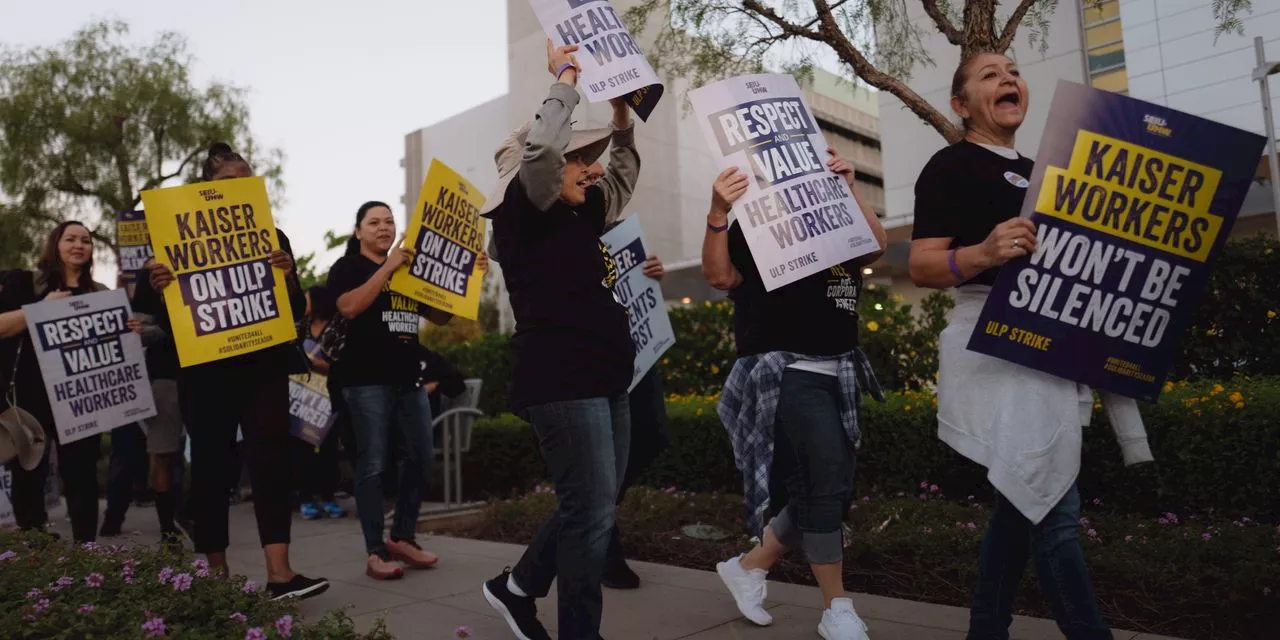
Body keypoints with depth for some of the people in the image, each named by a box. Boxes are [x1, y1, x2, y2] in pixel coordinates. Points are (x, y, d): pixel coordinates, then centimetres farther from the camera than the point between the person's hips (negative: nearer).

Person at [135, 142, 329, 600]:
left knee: (271, 457, -9)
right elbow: (164, 313, 0)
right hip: (206, 369, -1)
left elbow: (297, 310, 4)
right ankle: (215, 572, 18)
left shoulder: (273, 236, 8)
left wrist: (289, 277, -17)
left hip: (264, 366, 1)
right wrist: (155, 288, -23)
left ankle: (279, 573, -14)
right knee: (210, 464, 6)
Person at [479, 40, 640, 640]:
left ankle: (517, 586, 34)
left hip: (603, 381, 9)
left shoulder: (579, 217, 18)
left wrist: (621, 112, 20)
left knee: (592, 510, 15)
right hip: (561, 382, -9)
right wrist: (566, 76, -9)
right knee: (591, 515, -7)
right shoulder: (524, 215, -5)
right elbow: (539, 147, -22)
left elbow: (625, 175, 32)